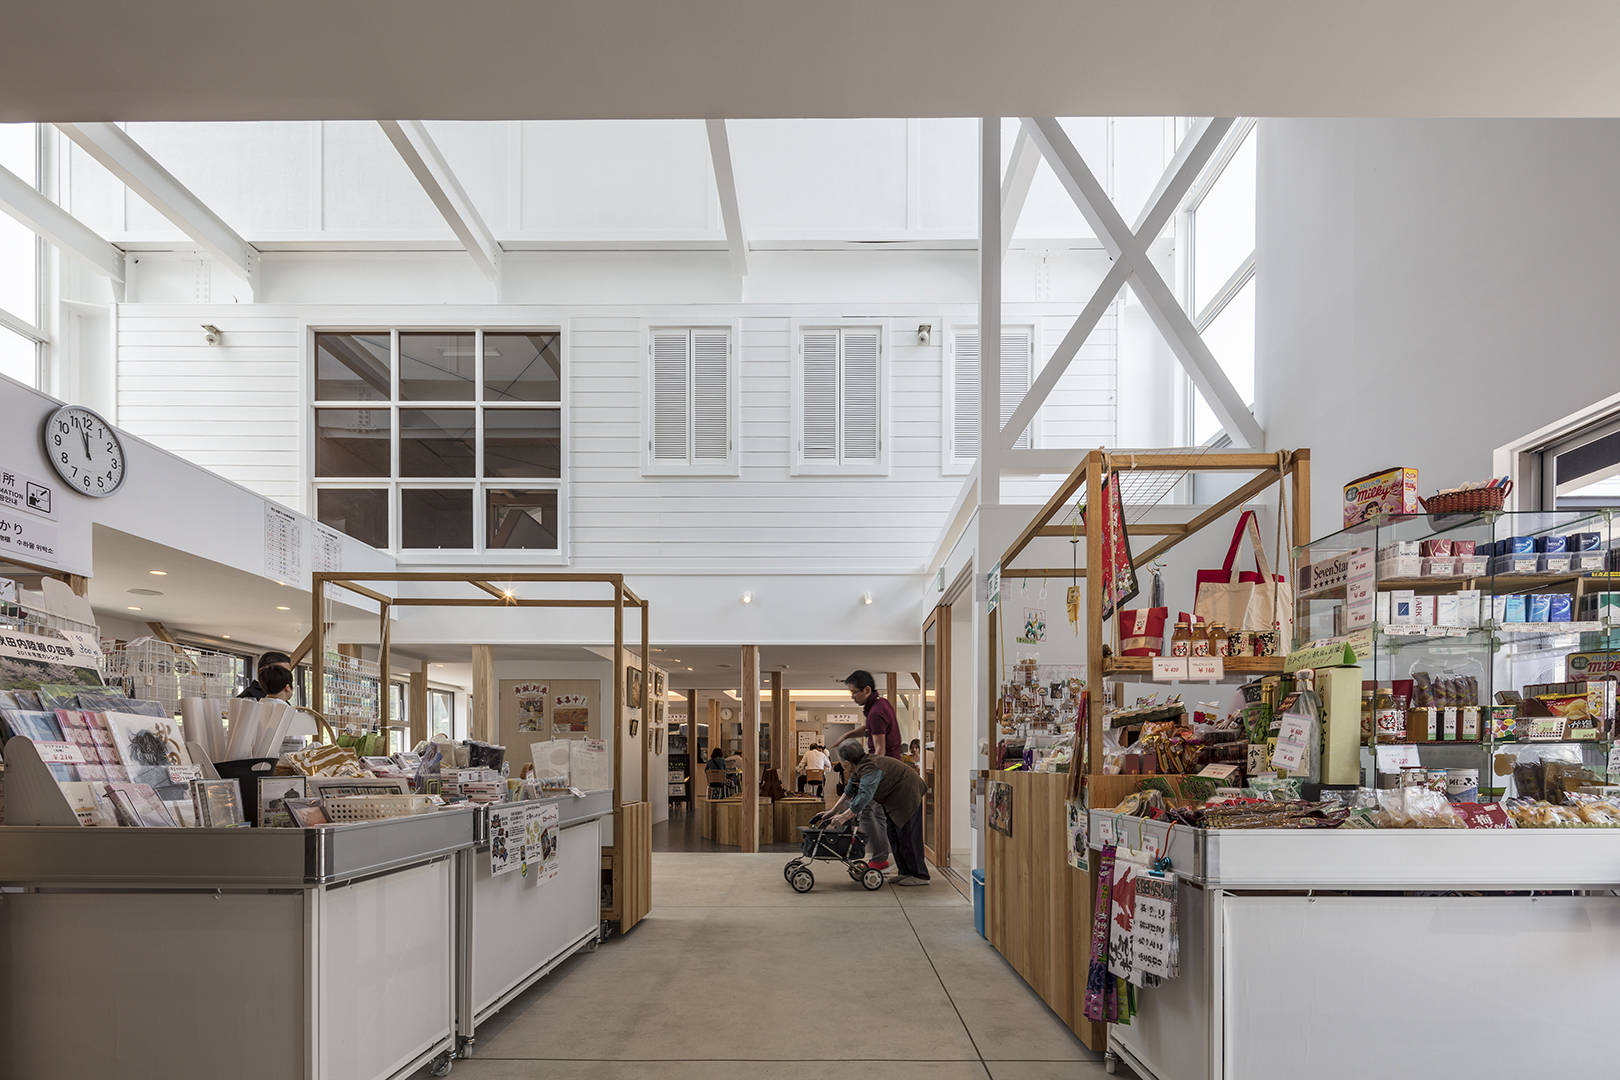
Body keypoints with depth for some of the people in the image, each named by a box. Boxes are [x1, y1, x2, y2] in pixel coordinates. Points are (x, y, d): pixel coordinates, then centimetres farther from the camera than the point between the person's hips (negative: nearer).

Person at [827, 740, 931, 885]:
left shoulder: (869, 770, -29)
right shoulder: (858, 769, 3)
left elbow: (864, 797, -39)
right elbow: (849, 793, 8)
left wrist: (844, 817, -39)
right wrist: (833, 812, 4)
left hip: (908, 794, -10)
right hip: (896, 798, 10)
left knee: (906, 835, -8)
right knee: (893, 834, 10)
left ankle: (920, 875, -1)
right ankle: (906, 872, 15)